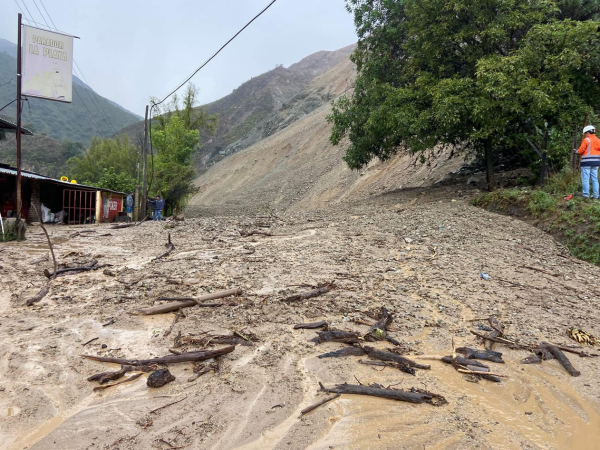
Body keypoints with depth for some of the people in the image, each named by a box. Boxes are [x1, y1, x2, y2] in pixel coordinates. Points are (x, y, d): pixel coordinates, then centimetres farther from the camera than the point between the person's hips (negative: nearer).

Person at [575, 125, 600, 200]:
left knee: (585, 179, -3)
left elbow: (580, 151, -8)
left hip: (587, 162, -6)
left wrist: (576, 151, 12)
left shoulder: (586, 140, -8)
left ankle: (586, 195, -5)